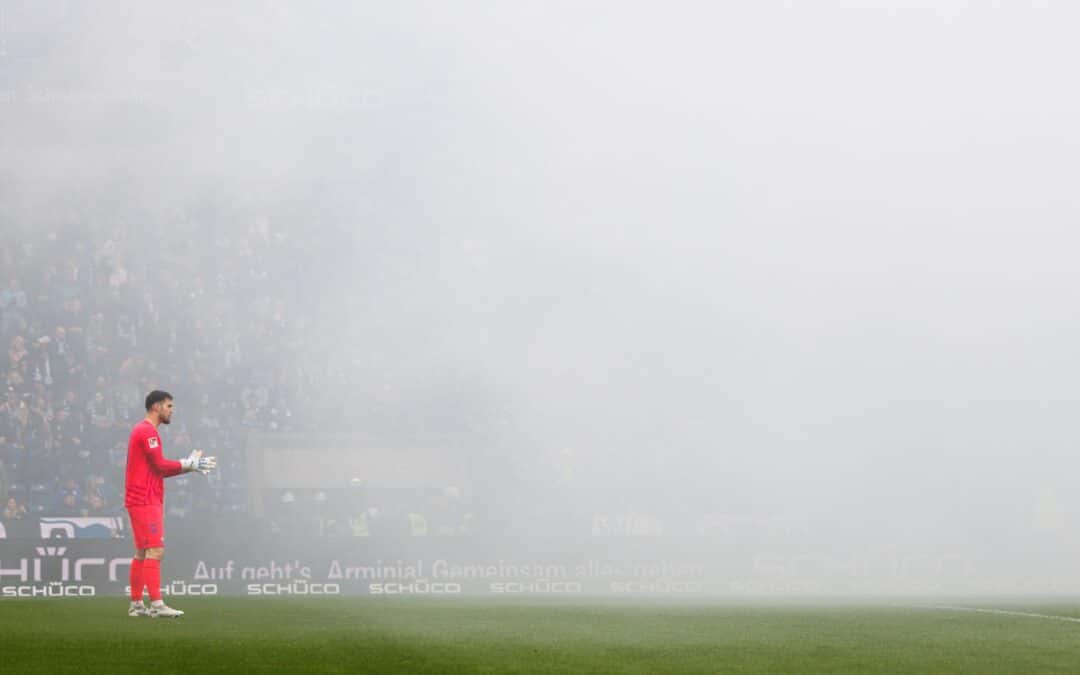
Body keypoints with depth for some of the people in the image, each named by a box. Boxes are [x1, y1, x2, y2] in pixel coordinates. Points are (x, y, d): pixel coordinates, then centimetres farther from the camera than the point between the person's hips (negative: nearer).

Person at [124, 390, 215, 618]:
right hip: (145, 501, -11)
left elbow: (158, 469, 20)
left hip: (145, 501, 11)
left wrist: (190, 464, 12)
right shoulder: (147, 431, -12)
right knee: (155, 550, -13)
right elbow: (160, 465, -17)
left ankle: (136, 604, 14)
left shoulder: (144, 430, 21)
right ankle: (156, 604, -16)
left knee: (142, 553, 11)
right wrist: (190, 464, -8)